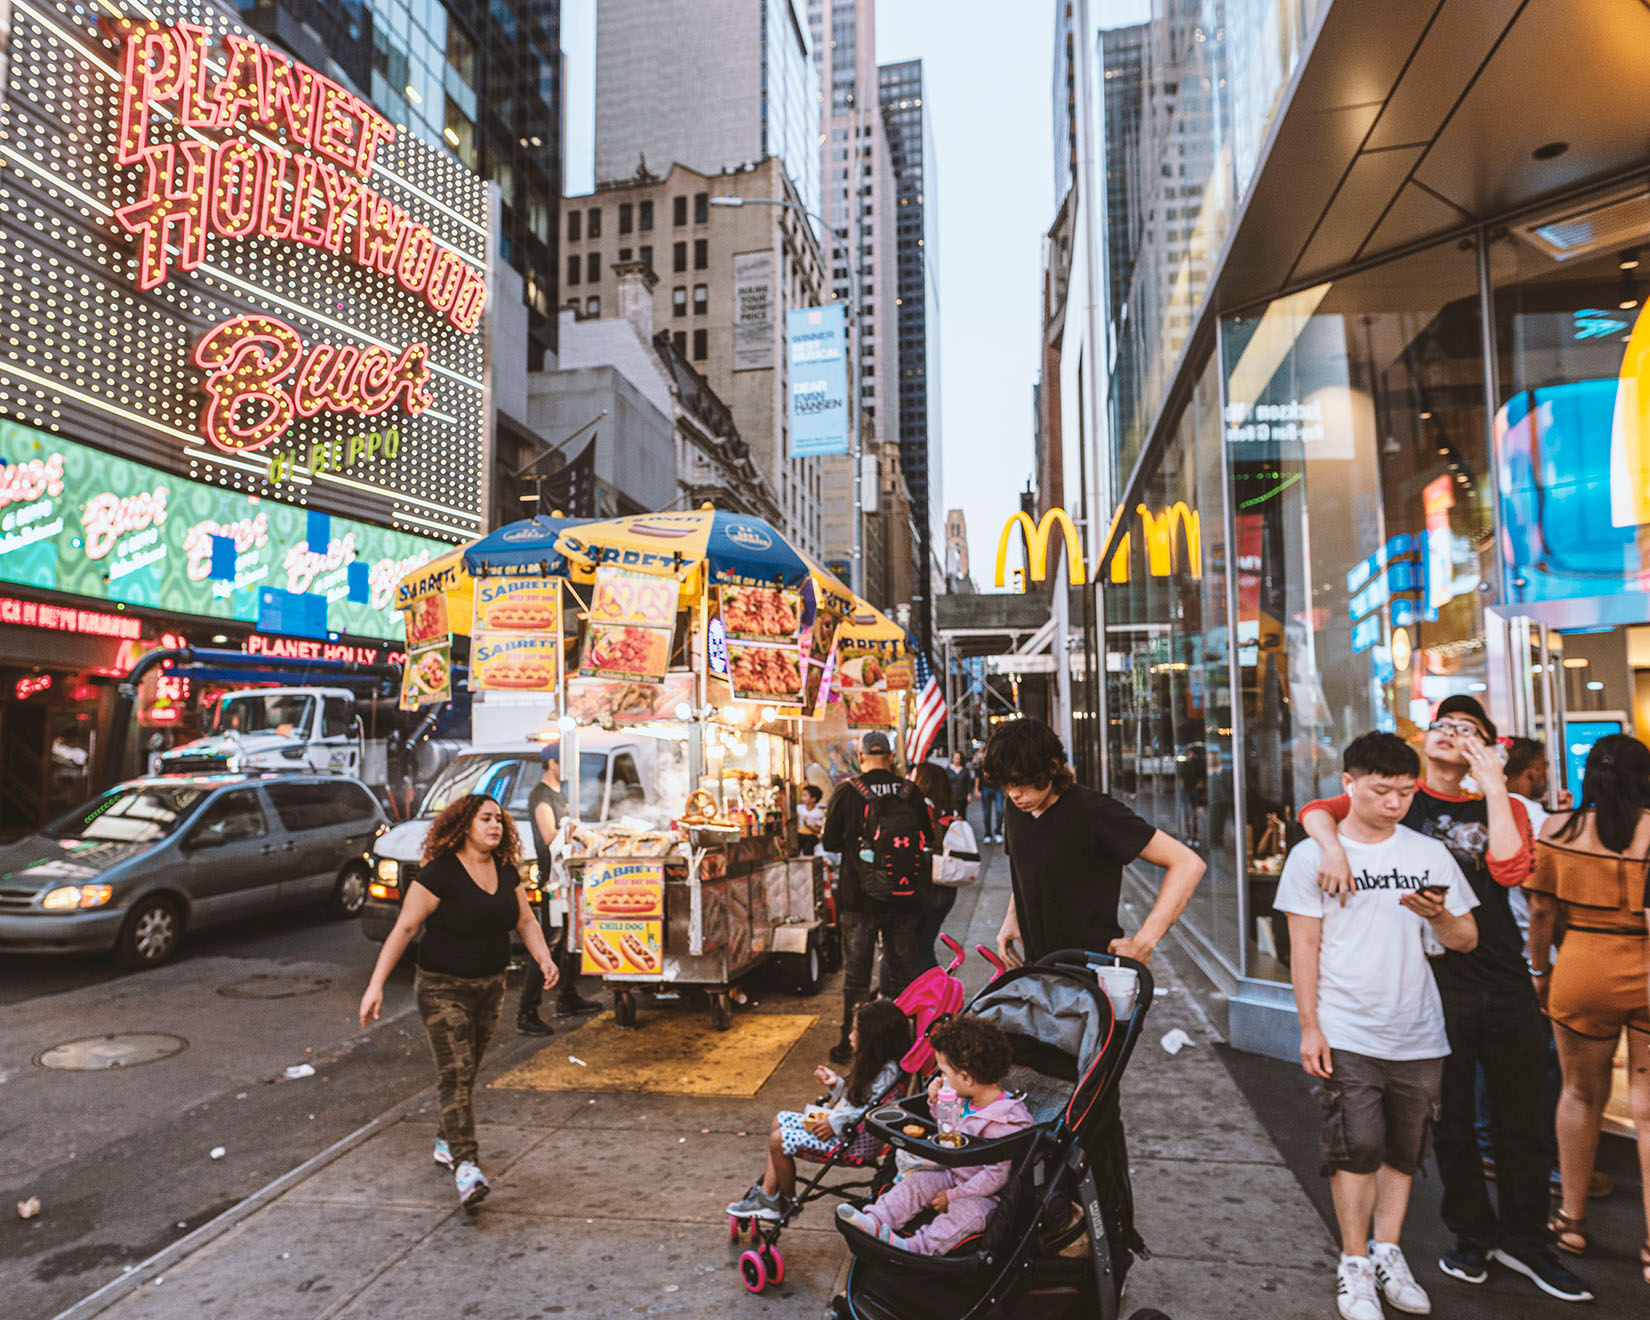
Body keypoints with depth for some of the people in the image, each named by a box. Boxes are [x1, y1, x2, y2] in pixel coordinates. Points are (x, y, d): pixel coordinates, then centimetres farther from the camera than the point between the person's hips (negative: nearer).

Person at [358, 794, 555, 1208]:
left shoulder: (505, 872, 4)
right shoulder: (440, 874, -15)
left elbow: (526, 920, 11)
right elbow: (404, 929, -14)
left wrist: (544, 958, -6)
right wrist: (376, 985, -17)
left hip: (490, 988, 6)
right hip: (442, 989, -6)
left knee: (468, 1071, 15)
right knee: (454, 1072, -12)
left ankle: (446, 1143, 34)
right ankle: (465, 1166, -17)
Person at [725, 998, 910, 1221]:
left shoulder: (887, 1072, -22)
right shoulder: (872, 1063, 9)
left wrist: (836, 1123, -24)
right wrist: (837, 1084, 3)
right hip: (844, 1127, 11)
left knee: (778, 1139, -12)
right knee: (781, 1119, 16)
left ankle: (788, 1202, 10)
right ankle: (766, 1193, 12)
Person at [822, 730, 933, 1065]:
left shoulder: (847, 792, -10)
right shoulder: (910, 792, -4)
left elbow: (830, 842, -4)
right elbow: (928, 839, 5)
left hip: (859, 899, -2)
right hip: (904, 899, 2)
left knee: (856, 972, 9)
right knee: (902, 971, 13)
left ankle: (851, 1041, 16)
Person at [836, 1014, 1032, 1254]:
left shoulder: (1003, 1124, -26)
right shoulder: (965, 1099, 1)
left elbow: (996, 1176, -25)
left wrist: (953, 1195, -21)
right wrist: (937, 1103, -1)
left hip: (986, 1193, -8)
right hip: (954, 1175, 9)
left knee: (966, 1210, -34)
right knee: (915, 1182, -8)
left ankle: (917, 1247, -48)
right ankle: (875, 1221, -20)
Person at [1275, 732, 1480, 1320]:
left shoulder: (1429, 853, 6)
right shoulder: (1312, 855, -2)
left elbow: (1466, 940, 8)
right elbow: (1304, 947, -2)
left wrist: (1438, 914, -14)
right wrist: (1309, 1027, -6)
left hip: (1418, 1035, 3)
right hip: (1346, 1034, -3)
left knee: (1403, 1152, 12)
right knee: (1357, 1150, -5)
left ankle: (1387, 1254, 29)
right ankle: (1354, 1266, 13)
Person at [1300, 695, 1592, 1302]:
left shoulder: (1505, 808, 9)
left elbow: (1510, 870, -11)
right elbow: (1316, 810, -8)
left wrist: (1493, 788, -10)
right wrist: (1333, 846, -28)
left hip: (1506, 984, 2)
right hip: (1436, 984, -2)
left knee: (1524, 1119, 11)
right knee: (1452, 1120, 10)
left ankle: (1524, 1241, 30)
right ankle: (1474, 1235, 30)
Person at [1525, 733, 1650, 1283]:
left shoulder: (1558, 829, -4)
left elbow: (1541, 910, 0)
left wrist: (1540, 969, 11)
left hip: (1582, 973, 1)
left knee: (1581, 1094, 17)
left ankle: (1572, 1218, 29)